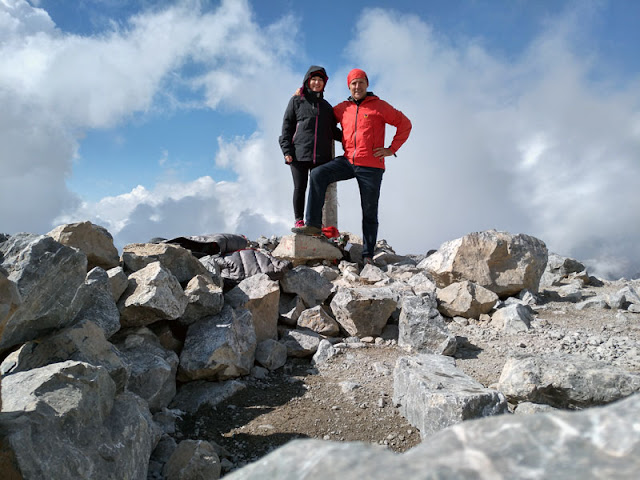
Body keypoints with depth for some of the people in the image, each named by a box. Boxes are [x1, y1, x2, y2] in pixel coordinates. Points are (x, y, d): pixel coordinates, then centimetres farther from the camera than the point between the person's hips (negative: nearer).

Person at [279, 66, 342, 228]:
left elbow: (333, 131, 23)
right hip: (299, 153, -2)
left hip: (322, 156, 3)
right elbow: (287, 127, 6)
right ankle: (299, 221, 6)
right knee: (300, 188, -2)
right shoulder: (297, 101, 12)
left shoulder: (326, 106, 22)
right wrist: (287, 151, -6)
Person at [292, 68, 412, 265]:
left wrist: (392, 149, -2)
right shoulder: (342, 108, 12)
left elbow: (404, 124, 4)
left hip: (371, 167, -3)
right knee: (318, 174, -21)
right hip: (347, 161, 3)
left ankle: (368, 254, 11)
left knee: (369, 212, 2)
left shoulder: (379, 106, 1)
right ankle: (313, 224, -21)